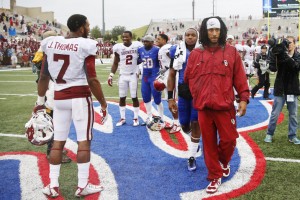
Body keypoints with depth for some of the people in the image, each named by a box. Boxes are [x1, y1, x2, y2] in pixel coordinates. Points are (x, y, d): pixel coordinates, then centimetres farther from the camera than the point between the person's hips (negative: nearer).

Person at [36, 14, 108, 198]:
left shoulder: (51, 43, 5)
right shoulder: (85, 45, -11)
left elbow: (44, 76, 9)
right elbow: (92, 80, -13)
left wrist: (40, 101, 18)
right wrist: (103, 104, -4)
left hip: (59, 98, 5)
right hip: (80, 98, -5)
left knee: (58, 141, 12)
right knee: (84, 141, 4)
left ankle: (53, 185, 17)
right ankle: (83, 186, 11)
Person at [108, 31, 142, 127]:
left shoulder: (137, 45, -6)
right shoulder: (118, 47, -3)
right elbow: (115, 63, 6)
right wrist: (111, 75, -1)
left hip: (133, 75, -2)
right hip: (123, 75, 2)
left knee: (134, 97, 1)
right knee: (122, 97, 5)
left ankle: (136, 118, 11)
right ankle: (122, 118, 15)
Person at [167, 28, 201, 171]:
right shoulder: (177, 51, -1)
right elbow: (172, 75, 3)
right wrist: (170, 98, -1)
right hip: (183, 94, 2)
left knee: (196, 124, -3)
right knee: (184, 126, 11)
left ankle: (191, 157, 12)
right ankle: (195, 141, 45)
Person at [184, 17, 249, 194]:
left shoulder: (231, 52, 2)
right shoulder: (196, 54, 5)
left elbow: (240, 77, 1)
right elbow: (189, 78, 11)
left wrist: (244, 98, -4)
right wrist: (197, 95, 10)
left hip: (225, 106, -1)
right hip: (203, 107, 1)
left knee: (229, 139, 3)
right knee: (209, 143, 7)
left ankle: (224, 162, 36)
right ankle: (215, 176, 22)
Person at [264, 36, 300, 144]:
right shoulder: (280, 54, -1)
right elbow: (272, 68, -13)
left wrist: (288, 58, -35)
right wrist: (273, 53, -27)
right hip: (280, 89, -1)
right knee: (275, 113, 3)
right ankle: (269, 134, 15)